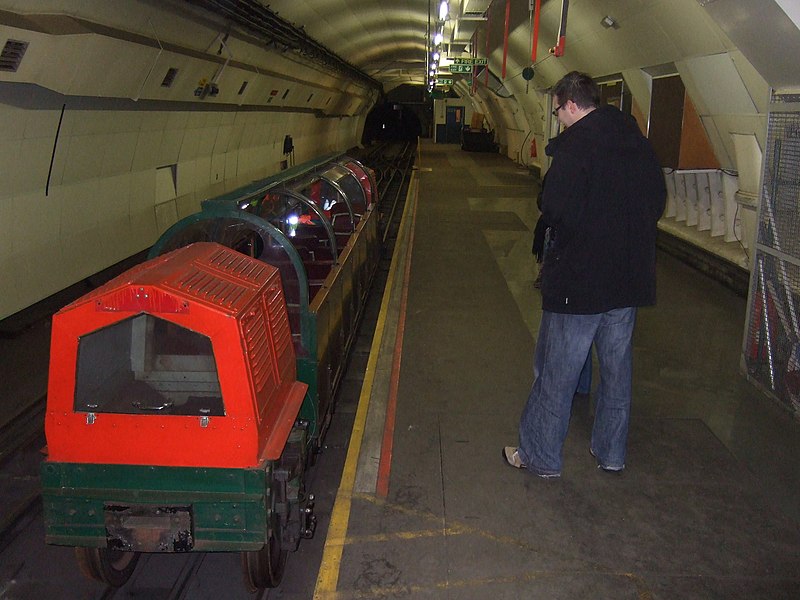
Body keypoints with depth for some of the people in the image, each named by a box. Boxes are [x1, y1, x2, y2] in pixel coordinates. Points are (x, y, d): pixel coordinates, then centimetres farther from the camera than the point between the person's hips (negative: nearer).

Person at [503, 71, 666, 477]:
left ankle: (540, 455, 15)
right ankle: (612, 453, 30)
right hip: (629, 277, 7)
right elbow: (657, 202, 14)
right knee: (617, 367, 17)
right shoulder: (638, 142, 8)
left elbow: (556, 210, -22)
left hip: (579, 279, -7)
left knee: (556, 372, 4)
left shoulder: (575, 144, -14)